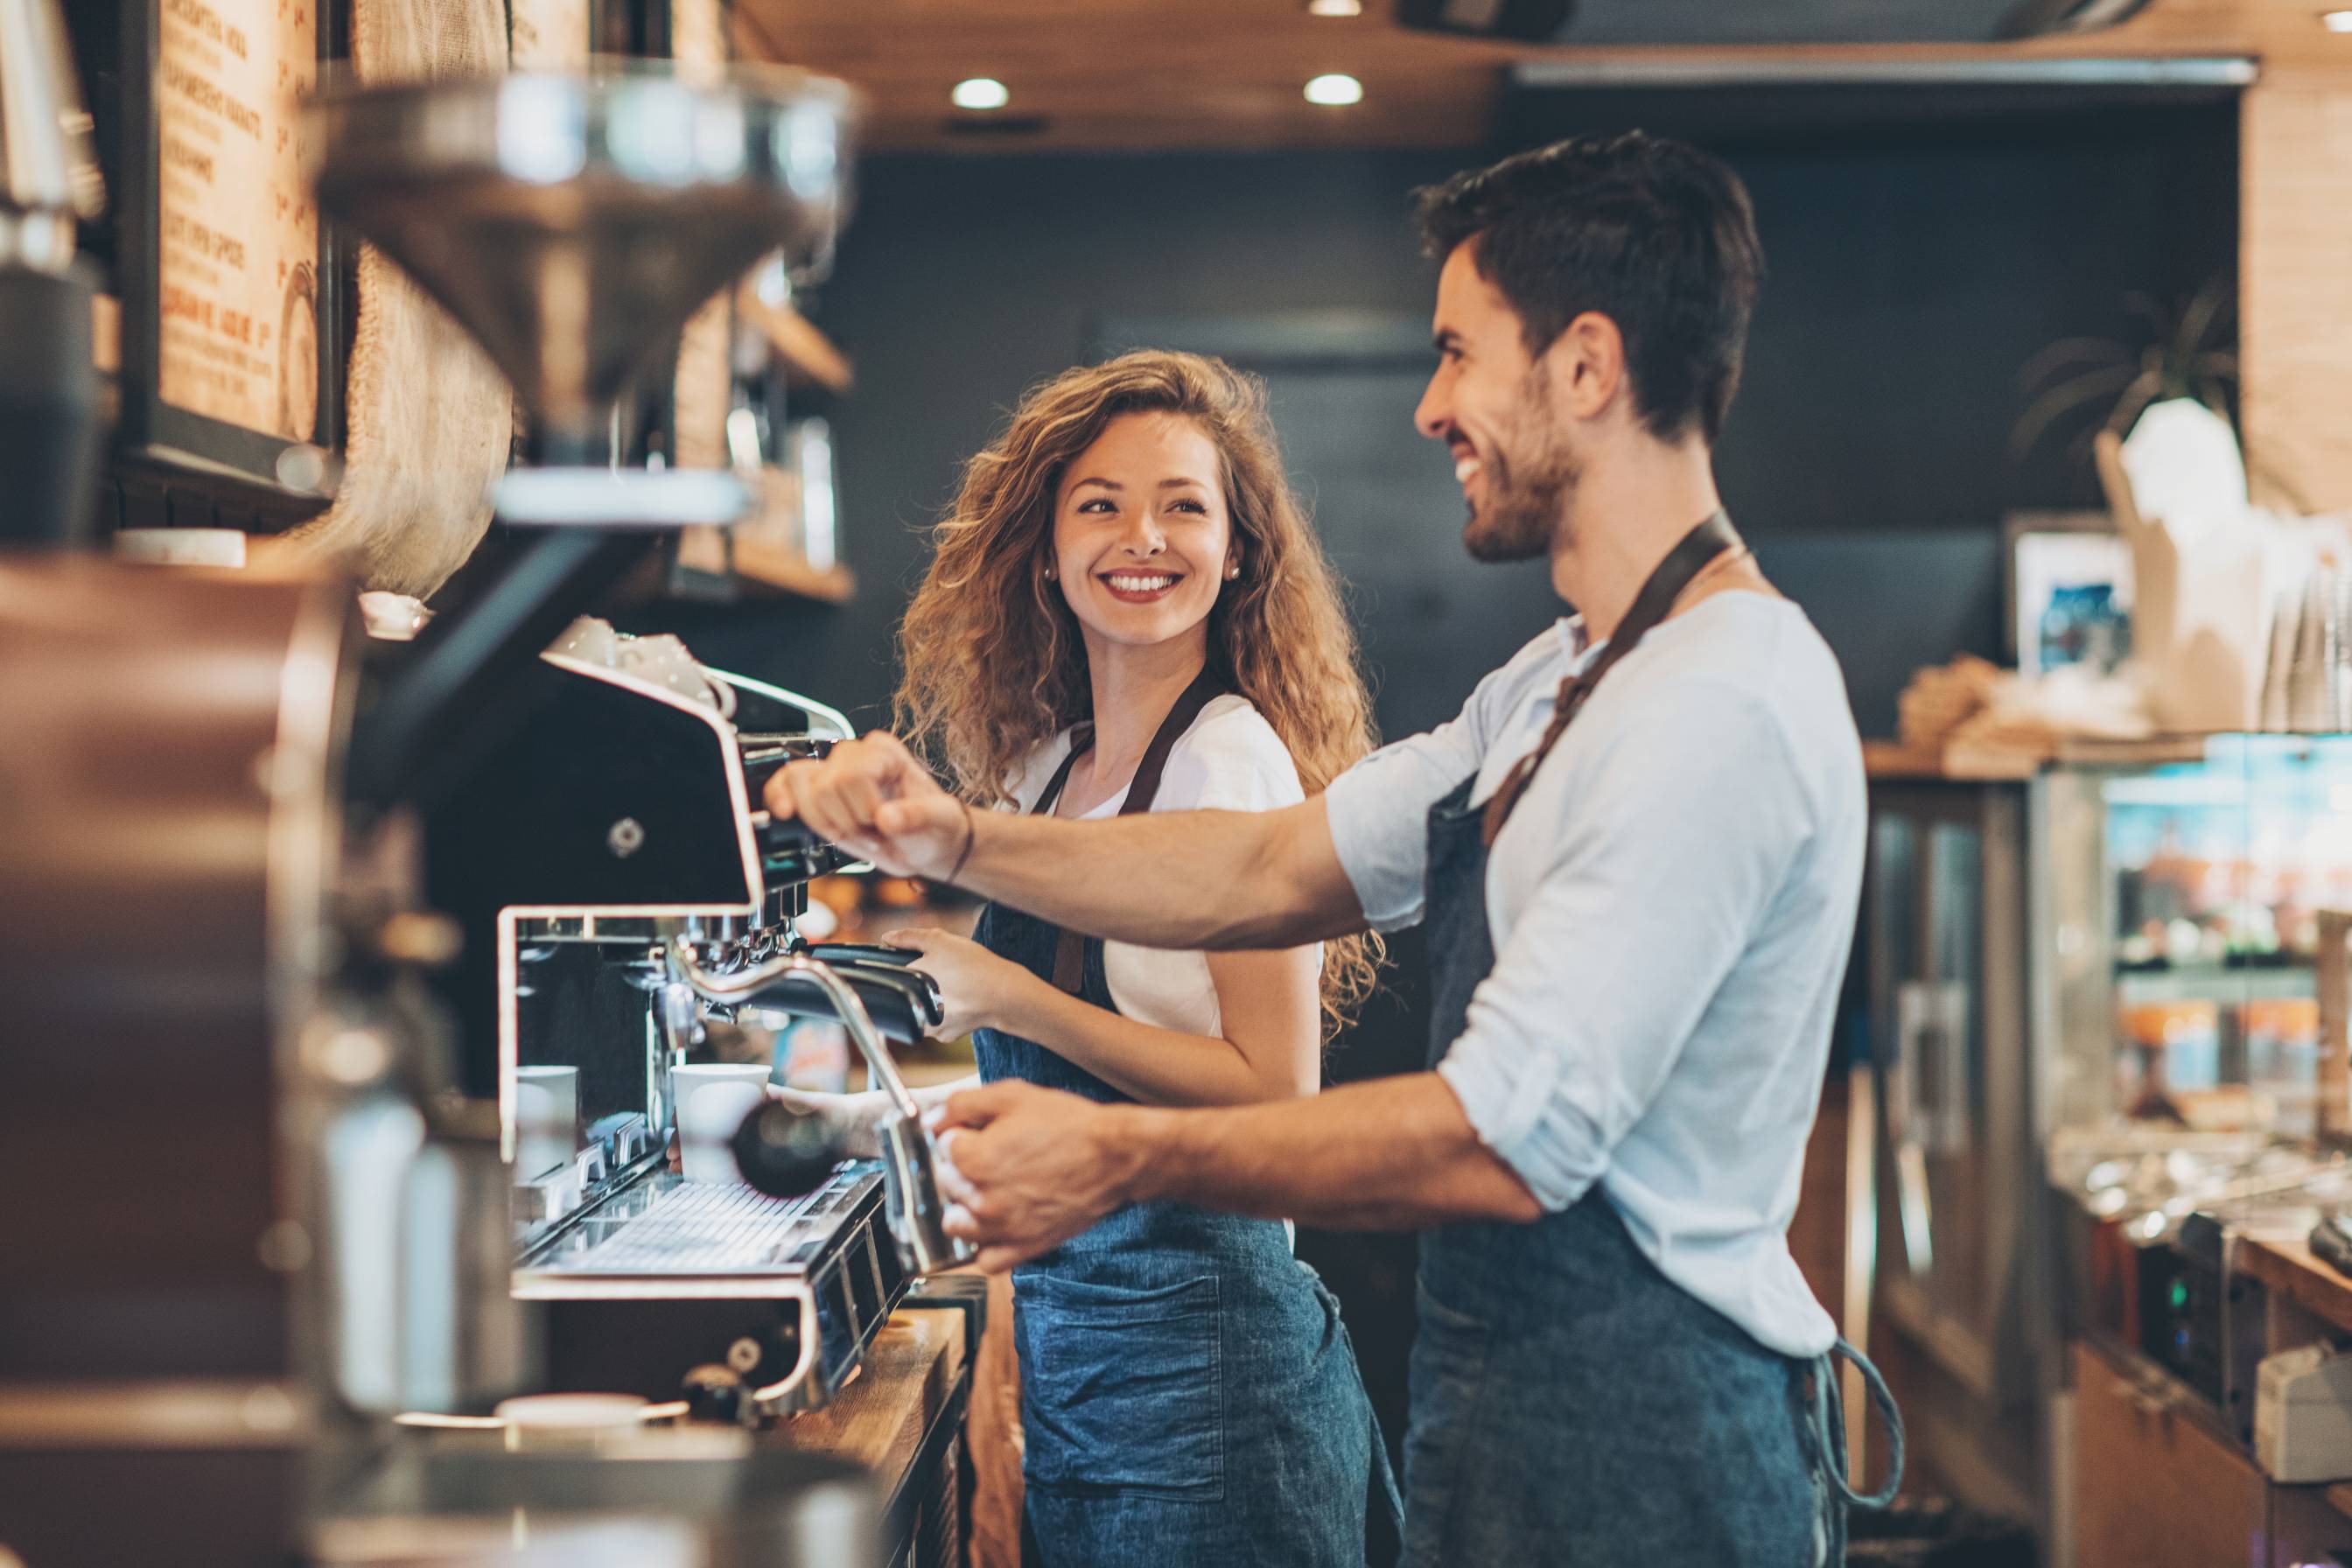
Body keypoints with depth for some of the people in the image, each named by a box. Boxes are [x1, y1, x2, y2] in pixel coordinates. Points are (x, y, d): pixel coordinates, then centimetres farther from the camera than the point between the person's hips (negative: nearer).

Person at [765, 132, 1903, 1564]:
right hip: (1515, 1429, 9)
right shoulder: (1565, 688, 13)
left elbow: (1511, 1137, -25)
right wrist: (959, 842, 4)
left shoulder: (1722, 709, -21)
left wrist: (1123, 1159, -18)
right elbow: (1277, 871, 14)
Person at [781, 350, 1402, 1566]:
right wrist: (894, 1108, 15)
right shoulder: (1050, 765, 10)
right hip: (1062, 1322, 8)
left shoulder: (1233, 762, -13)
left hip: (1196, 1330, -8)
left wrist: (1021, 1004, -19)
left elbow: (1277, 1092, -17)